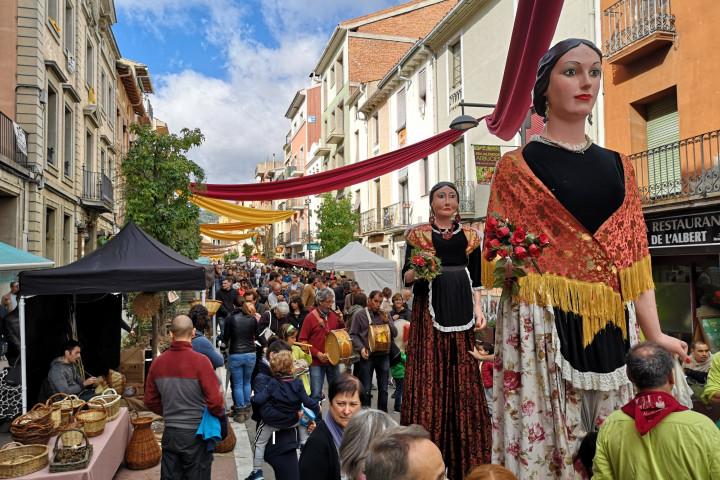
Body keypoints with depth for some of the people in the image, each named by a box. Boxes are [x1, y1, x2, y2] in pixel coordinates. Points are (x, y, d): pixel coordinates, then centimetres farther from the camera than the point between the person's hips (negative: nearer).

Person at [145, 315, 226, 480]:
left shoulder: (158, 362, -3)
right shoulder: (200, 361, -18)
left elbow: (150, 401, 5)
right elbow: (214, 400, -19)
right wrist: (221, 414, 0)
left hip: (170, 434, 4)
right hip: (196, 433, -4)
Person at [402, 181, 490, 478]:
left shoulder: (470, 236, 12)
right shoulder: (417, 234, 5)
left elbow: (475, 278, 12)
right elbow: (406, 277, 2)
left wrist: (478, 308, 0)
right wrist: (417, 270, -19)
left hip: (460, 309, 3)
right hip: (429, 310, -2)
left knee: (463, 378, 4)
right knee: (429, 376, -4)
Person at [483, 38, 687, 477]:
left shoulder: (617, 166, 13)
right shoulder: (518, 166, 0)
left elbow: (633, 256, 9)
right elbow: (497, 256, 0)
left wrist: (654, 334, 3)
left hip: (612, 326, 5)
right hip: (544, 324, -4)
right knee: (549, 435, 0)